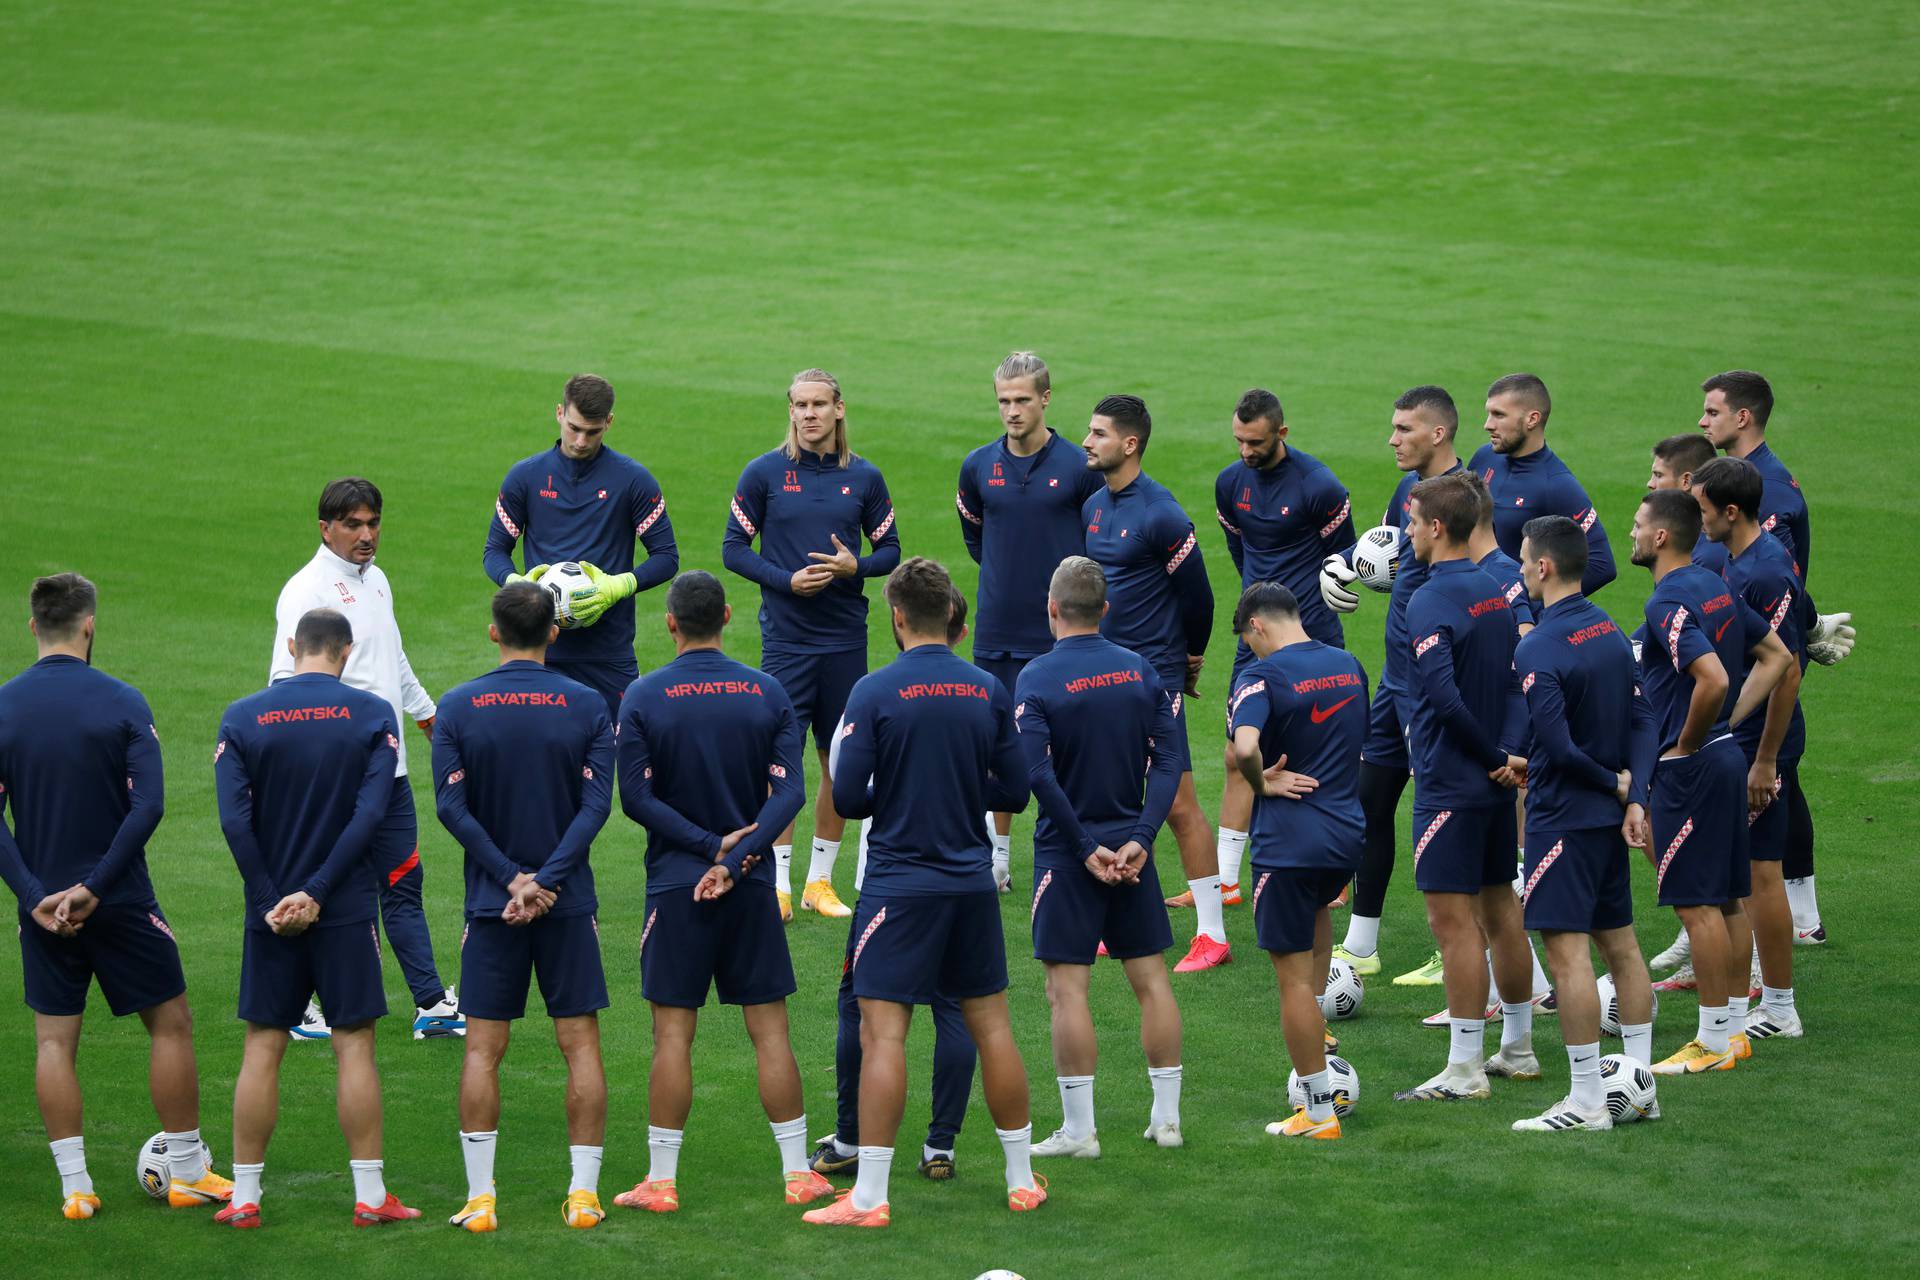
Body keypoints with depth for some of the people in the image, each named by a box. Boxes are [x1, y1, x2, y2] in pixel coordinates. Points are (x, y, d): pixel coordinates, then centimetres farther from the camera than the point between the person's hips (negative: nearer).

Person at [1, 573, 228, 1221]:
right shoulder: (122, 703, -8)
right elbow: (147, 805, -17)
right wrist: (95, 887, -15)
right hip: (121, 901, -2)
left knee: (55, 1040, 9)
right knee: (171, 1023, 10)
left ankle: (75, 1188, 6)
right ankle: (188, 1173, 14)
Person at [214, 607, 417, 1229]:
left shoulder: (241, 718, 0)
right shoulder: (372, 714, -3)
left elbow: (235, 820, -8)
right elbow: (370, 813, -11)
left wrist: (269, 900, -6)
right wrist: (317, 893, -11)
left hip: (271, 914, 1)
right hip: (346, 913, -1)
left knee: (262, 1049, 6)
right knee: (354, 1046, 3)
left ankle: (244, 1196, 8)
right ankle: (370, 1195, 4)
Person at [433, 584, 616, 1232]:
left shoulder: (457, 707, -2)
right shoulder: (588, 705, -1)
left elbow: (450, 806, -8)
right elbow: (596, 804, -9)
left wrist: (511, 877, -9)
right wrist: (545, 880, -12)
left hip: (491, 904, 0)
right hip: (569, 904, 0)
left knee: (483, 1049, 5)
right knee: (580, 1045, 6)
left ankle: (480, 1198, 2)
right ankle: (583, 1194, 4)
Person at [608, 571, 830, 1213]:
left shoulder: (643, 697, -5)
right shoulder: (768, 693, 1)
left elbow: (636, 797, -10)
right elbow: (789, 790, -6)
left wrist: (712, 845, -10)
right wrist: (736, 856, -12)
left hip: (676, 886, -2)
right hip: (752, 890, 2)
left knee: (673, 1034, 2)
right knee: (769, 1030, 7)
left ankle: (661, 1180, 3)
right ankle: (797, 1173, 9)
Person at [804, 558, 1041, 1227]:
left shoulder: (875, 693, -10)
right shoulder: (988, 692, 1)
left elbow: (847, 799, -10)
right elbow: (1013, 792, 6)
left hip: (900, 886, -4)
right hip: (973, 883, 4)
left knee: (882, 1032, -4)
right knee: (990, 1022, 13)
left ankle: (869, 1197, -7)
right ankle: (1021, 1179, 21)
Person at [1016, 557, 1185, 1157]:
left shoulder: (1037, 679, -10)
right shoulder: (1140, 670, 4)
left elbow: (1037, 774, -19)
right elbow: (1168, 762, -2)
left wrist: (1087, 848, -14)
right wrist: (1140, 838, -7)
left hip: (1068, 854, -4)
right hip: (1132, 850, 4)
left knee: (1067, 989, 0)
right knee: (1151, 979, 11)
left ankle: (1079, 1129, 0)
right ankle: (1166, 1117, 15)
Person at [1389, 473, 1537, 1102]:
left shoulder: (1431, 601, -16)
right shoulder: (1496, 592, 9)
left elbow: (1443, 695, -26)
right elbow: (1521, 681, 7)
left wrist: (1497, 756, -15)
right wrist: (1510, 752, -5)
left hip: (1449, 785, -9)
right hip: (1496, 788, 9)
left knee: (1453, 921, -5)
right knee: (1500, 911, 16)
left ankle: (1465, 1069, -4)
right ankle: (1518, 1050, 24)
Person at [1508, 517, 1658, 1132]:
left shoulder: (1539, 649, -18)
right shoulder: (1611, 632, 8)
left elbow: (1558, 746, -23)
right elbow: (1642, 720, 5)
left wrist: (1613, 783, -7)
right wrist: (1634, 798, -2)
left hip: (1563, 818, -9)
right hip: (1610, 813, 9)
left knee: (1568, 952, -6)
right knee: (1620, 944, 15)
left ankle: (1586, 1101, -6)